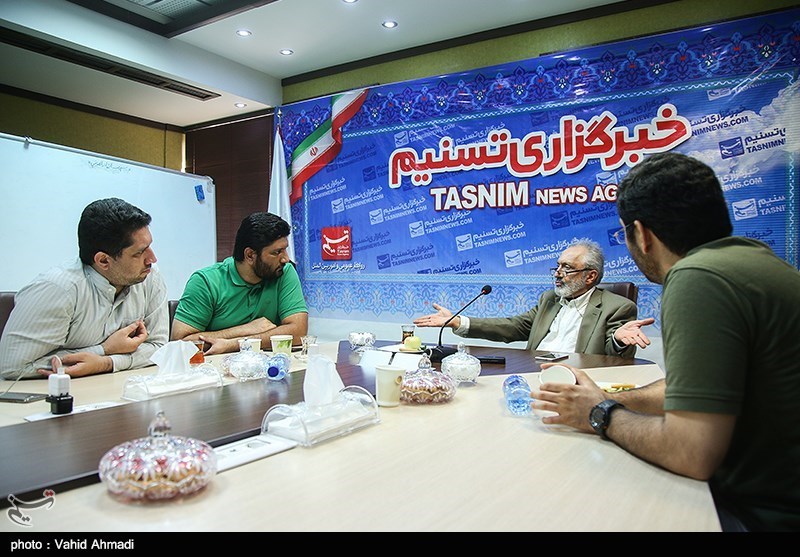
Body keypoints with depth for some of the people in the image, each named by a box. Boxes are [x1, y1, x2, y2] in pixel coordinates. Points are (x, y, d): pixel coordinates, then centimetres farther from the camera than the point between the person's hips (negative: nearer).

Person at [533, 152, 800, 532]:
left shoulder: (700, 279, -25)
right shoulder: (748, 255, 6)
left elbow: (692, 454, -27)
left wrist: (603, 415, -11)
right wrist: (610, 400, 6)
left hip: (766, 513, -8)